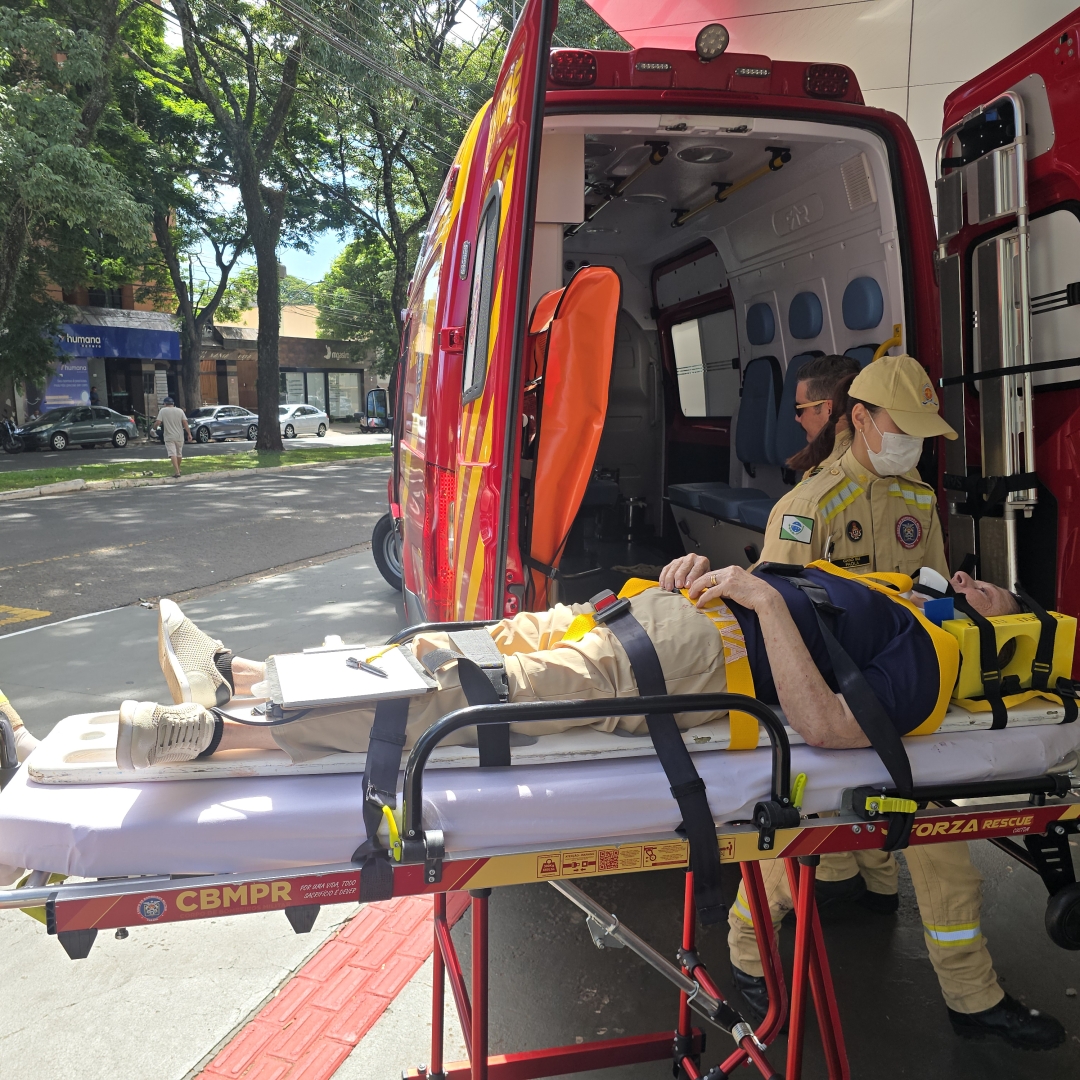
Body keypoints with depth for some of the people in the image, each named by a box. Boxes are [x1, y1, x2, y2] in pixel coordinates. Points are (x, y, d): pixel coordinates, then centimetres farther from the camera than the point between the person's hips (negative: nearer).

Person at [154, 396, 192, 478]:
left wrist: (154, 426, 12)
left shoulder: (163, 411, -3)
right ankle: (178, 469, 33)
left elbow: (158, 422, -10)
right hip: (179, 436, 3)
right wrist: (189, 434, -4)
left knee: (172, 454, -8)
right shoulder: (180, 411, 4)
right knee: (179, 453, 18)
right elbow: (185, 423, -4)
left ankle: (176, 471, -20)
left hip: (169, 437, -3)